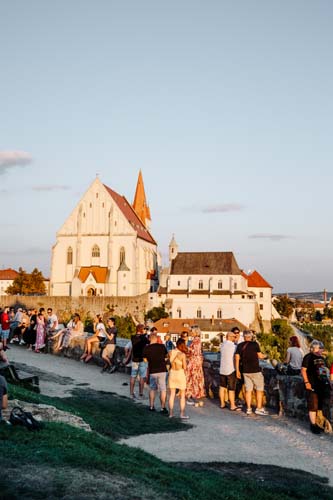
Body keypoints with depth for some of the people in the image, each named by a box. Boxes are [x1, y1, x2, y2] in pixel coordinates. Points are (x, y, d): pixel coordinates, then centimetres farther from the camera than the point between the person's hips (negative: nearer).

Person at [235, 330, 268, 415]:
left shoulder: (240, 345, 3)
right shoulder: (255, 344, -7)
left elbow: (237, 358, 1)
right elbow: (260, 356, -3)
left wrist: (237, 370, 7)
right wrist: (265, 356, 20)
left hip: (245, 371, 4)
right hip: (255, 370, -4)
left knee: (248, 389, 8)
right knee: (259, 389, 6)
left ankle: (248, 409, 9)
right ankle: (259, 408, 5)